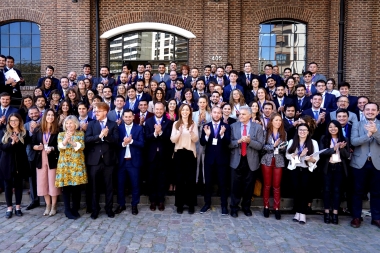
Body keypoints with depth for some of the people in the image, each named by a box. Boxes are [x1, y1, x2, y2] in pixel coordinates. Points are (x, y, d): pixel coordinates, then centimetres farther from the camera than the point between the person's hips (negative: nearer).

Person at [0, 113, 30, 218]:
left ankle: (18, 207, 19)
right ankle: (9, 208, 16)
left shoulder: (24, 133, 2)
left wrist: (17, 141, -24)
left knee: (18, 185, 8)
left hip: (20, 163, 0)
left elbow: (25, 147, -8)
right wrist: (12, 143, -23)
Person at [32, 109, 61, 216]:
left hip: (52, 159, -3)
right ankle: (48, 206, 20)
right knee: (43, 183, 7)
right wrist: (37, 147, -13)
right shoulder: (37, 130, 7)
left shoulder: (57, 130, -2)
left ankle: (54, 206, 14)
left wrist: (52, 148, -19)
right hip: (41, 160, 3)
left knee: (53, 183, 2)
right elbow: (32, 144, 8)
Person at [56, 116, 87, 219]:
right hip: (65, 163, 1)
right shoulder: (61, 134, 10)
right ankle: (67, 210, 7)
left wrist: (72, 142, -20)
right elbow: (60, 148, -3)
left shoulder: (80, 134, 8)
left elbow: (82, 146, -5)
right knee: (66, 186, -2)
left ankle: (75, 209, 14)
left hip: (77, 163, 0)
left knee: (77, 187, 1)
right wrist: (65, 140, -20)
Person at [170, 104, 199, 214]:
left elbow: (196, 140, -4)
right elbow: (173, 140, -3)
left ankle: (191, 204, 13)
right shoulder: (176, 124, 5)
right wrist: (179, 132, -19)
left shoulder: (193, 124, 4)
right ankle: (180, 204, 15)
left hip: (190, 153, -1)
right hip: (179, 152, 1)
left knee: (191, 178, 1)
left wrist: (191, 132, -23)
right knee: (179, 178, 4)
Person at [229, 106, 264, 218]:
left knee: (248, 186, 12)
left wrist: (250, 141, -22)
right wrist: (239, 141, -21)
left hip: (251, 161, 0)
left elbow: (260, 145, -6)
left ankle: (246, 207, 31)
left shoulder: (258, 127, -1)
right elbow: (229, 144, -4)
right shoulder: (233, 126, 1)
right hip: (236, 160, 0)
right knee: (235, 186, 6)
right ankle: (234, 208, 21)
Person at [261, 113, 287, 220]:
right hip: (267, 160, -1)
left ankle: (276, 208, 13)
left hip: (279, 161, 1)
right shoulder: (266, 132, -2)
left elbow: (285, 148, 4)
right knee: (267, 185, 7)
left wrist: (282, 147, -17)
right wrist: (273, 145, -18)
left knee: (277, 186, 5)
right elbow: (263, 147, -8)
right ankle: (266, 207, 18)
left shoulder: (283, 133, 5)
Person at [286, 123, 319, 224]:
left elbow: (317, 157, -3)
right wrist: (299, 154, -15)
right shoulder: (292, 141, 6)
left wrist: (311, 159, -24)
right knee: (296, 190, 4)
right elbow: (287, 155, -2)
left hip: (307, 170, -1)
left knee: (304, 190, -1)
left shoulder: (313, 142, 3)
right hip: (295, 169, 1)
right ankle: (297, 212, 14)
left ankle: (303, 213, 6)